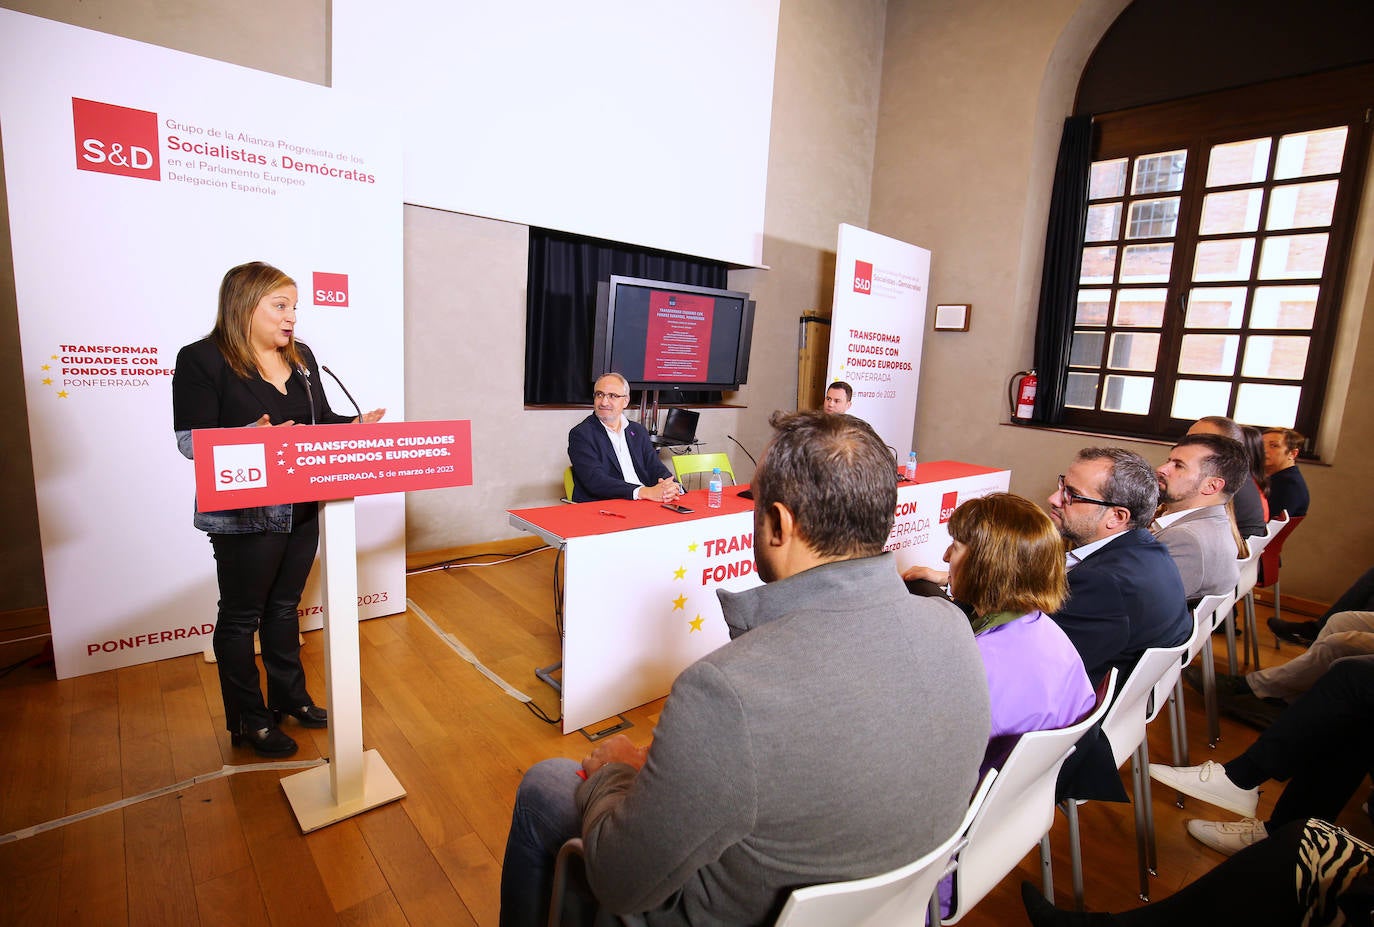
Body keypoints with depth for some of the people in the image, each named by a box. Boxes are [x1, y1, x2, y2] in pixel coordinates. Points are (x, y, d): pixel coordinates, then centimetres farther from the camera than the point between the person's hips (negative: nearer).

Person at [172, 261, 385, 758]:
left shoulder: (300, 357, 8)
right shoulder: (202, 360, -11)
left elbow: (320, 419, 15)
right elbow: (191, 440, -15)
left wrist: (353, 426, -5)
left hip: (301, 508, 6)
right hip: (243, 515, -6)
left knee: (284, 606, 20)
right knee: (241, 616, 9)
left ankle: (289, 696, 36)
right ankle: (246, 719, 26)